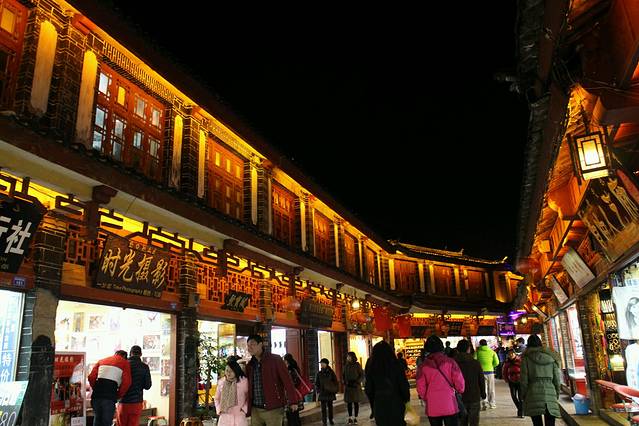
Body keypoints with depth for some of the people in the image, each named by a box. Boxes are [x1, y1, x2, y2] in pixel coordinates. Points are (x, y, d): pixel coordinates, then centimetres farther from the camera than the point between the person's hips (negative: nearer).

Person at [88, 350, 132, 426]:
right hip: (110, 397, -4)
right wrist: (118, 396, 7)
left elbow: (91, 377, 10)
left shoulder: (101, 361, 21)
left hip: (96, 396, 4)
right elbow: (126, 382, -4)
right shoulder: (124, 363, 9)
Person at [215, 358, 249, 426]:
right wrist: (219, 410, 6)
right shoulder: (221, 382, 4)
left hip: (239, 416, -2)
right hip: (224, 416, 2)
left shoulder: (244, 381, -4)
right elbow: (217, 399, 19)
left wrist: (244, 408, -2)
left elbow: (248, 397, 8)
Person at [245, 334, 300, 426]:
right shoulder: (249, 365, 10)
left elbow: (287, 380, -9)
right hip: (255, 410, 5)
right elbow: (248, 386, 16)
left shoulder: (275, 360, -5)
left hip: (273, 409, -5)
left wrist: (293, 401, -16)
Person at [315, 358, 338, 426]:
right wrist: (318, 391, -4)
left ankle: (330, 420, 22)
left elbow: (335, 382, 5)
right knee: (323, 408, -2)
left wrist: (335, 390, -2)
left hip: (330, 392, 0)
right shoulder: (319, 373, 2)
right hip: (322, 393, 0)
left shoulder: (331, 372, 0)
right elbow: (316, 383, 5)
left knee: (330, 406, 10)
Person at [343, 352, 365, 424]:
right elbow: (343, 375, 15)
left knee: (356, 402, 2)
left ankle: (355, 418, 10)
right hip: (348, 387, 3)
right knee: (349, 402, 2)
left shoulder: (357, 365, -4)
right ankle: (350, 418, 9)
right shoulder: (346, 366, 7)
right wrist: (345, 382, -1)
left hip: (356, 386, -3)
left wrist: (356, 382, -15)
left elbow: (362, 375, -4)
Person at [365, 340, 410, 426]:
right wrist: (406, 398, 8)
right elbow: (404, 384, -6)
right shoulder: (396, 364, -7)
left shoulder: (371, 366, 0)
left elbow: (368, 388, 5)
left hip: (379, 403, 2)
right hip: (395, 402, -1)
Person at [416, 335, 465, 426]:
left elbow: (421, 389, 0)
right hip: (450, 406, -1)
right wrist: (460, 391, 16)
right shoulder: (450, 362, -6)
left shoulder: (423, 366, -2)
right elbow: (459, 383, -7)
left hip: (432, 408, 1)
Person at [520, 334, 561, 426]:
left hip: (534, 395, -2)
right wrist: (556, 395, 20)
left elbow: (524, 380, -1)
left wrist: (524, 396, 8)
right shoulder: (551, 357, 11)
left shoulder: (526, 357, 3)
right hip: (550, 395, 2)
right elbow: (557, 379, 9)